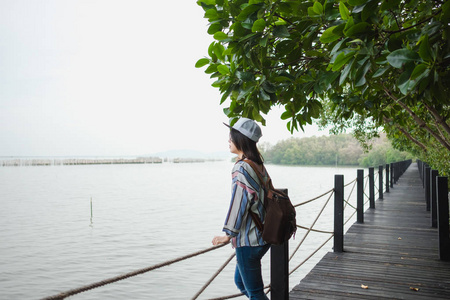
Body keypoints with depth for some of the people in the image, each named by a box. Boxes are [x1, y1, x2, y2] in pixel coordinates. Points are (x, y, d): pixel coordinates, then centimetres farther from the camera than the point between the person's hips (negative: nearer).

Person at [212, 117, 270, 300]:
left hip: (248, 239, -9)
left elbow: (239, 203, -20)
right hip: (262, 236, 9)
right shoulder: (259, 166, 8)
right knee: (240, 281, 23)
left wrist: (229, 234, -10)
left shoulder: (241, 169, -18)